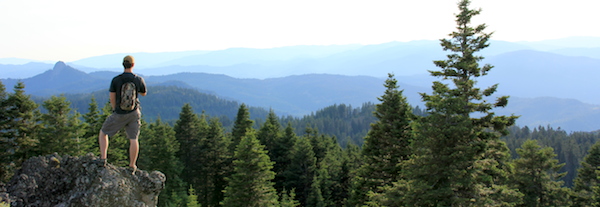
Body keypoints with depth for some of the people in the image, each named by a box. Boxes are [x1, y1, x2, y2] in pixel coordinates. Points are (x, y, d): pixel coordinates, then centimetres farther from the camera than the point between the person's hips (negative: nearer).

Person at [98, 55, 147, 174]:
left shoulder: (116, 80, -9)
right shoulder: (138, 80, -6)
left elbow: (112, 98, -3)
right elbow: (143, 93, 12)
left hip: (119, 114, -1)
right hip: (134, 113, 1)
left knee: (103, 133, 18)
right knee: (133, 139, 6)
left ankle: (103, 158, 14)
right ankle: (132, 166, 11)